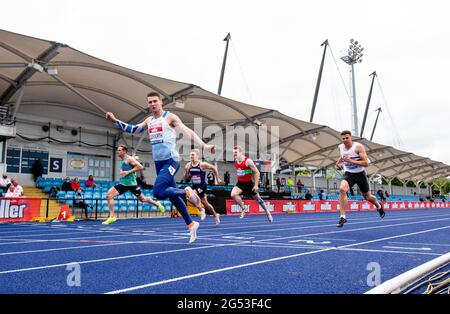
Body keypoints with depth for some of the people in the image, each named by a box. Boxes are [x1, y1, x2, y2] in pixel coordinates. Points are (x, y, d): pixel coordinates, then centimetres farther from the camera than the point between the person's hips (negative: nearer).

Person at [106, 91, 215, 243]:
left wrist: (204, 146, -21)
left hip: (171, 161, -7)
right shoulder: (149, 121, 14)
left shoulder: (170, 117, -4)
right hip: (158, 163, 7)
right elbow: (132, 129, 27)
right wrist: (115, 120, 19)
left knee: (158, 192, -23)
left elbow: (188, 131, -11)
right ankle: (191, 224, 21)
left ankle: (186, 192, -2)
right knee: (172, 196, 9)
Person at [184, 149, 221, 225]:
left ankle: (201, 209, -4)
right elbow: (186, 178, 5)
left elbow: (214, 168, -2)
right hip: (194, 186, 5)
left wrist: (218, 179, 2)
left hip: (202, 186, -5)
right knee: (205, 203, 15)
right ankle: (216, 215, 37)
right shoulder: (188, 165, -1)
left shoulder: (202, 165, -14)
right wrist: (186, 171, -15)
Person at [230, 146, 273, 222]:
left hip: (249, 183, -5)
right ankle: (243, 209, -4)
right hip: (240, 183, 5)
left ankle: (268, 213, 32)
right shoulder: (236, 162, -1)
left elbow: (257, 172, -18)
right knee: (233, 194, -22)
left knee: (258, 199, 11)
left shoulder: (248, 161, -21)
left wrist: (256, 185, -21)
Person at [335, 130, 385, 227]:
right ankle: (342, 216, -25)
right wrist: (338, 163, 6)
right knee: (342, 189, -29)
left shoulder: (358, 147, -18)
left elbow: (366, 163, -23)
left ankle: (379, 206, 52)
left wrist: (351, 161, -31)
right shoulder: (340, 147, -2)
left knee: (367, 197, 15)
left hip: (360, 174, -2)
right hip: (348, 174, 2)